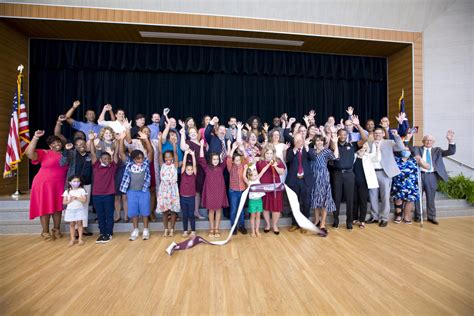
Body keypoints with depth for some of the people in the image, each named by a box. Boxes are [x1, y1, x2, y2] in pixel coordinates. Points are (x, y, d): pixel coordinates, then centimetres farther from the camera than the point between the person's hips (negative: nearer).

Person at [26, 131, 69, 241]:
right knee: (46, 208, 3)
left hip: (60, 185, 4)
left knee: (58, 208, 11)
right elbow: (29, 153, -21)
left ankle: (56, 229, 27)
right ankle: (45, 232, 16)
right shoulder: (44, 153, -5)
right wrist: (35, 137, -25)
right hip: (44, 184, -4)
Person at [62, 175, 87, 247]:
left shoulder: (81, 190, -4)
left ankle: (80, 238, 12)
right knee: (72, 224, 9)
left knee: (79, 223, 3)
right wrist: (70, 200, -17)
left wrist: (77, 198, -20)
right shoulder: (67, 191, 0)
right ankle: (72, 239, 19)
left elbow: (84, 200, -10)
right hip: (70, 210, 1)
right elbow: (64, 202, -1)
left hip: (79, 210, -1)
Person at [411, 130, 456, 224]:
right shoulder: (417, 149, 8)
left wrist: (451, 140, -11)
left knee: (431, 198, 7)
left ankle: (431, 217, 18)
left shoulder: (437, 150, 14)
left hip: (431, 176, 1)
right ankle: (418, 216, 18)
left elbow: (451, 152, 3)